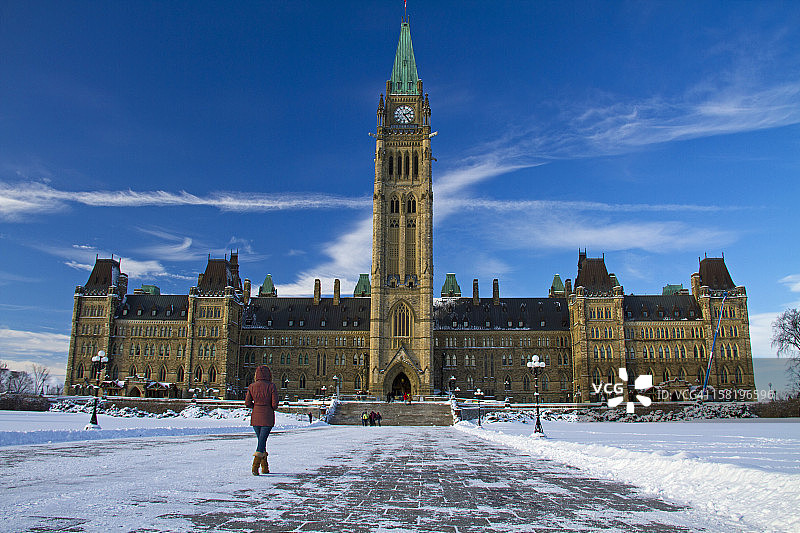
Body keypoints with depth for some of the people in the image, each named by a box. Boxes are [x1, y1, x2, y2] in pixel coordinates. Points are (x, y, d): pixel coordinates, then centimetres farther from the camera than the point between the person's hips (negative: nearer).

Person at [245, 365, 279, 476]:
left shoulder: (252, 386, 1)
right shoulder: (271, 386, -9)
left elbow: (247, 403, -1)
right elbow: (275, 404, -11)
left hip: (255, 417, 4)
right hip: (267, 418, -4)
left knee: (261, 440, 16)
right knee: (262, 441, -2)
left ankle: (265, 468, 22)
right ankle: (255, 466, -18)